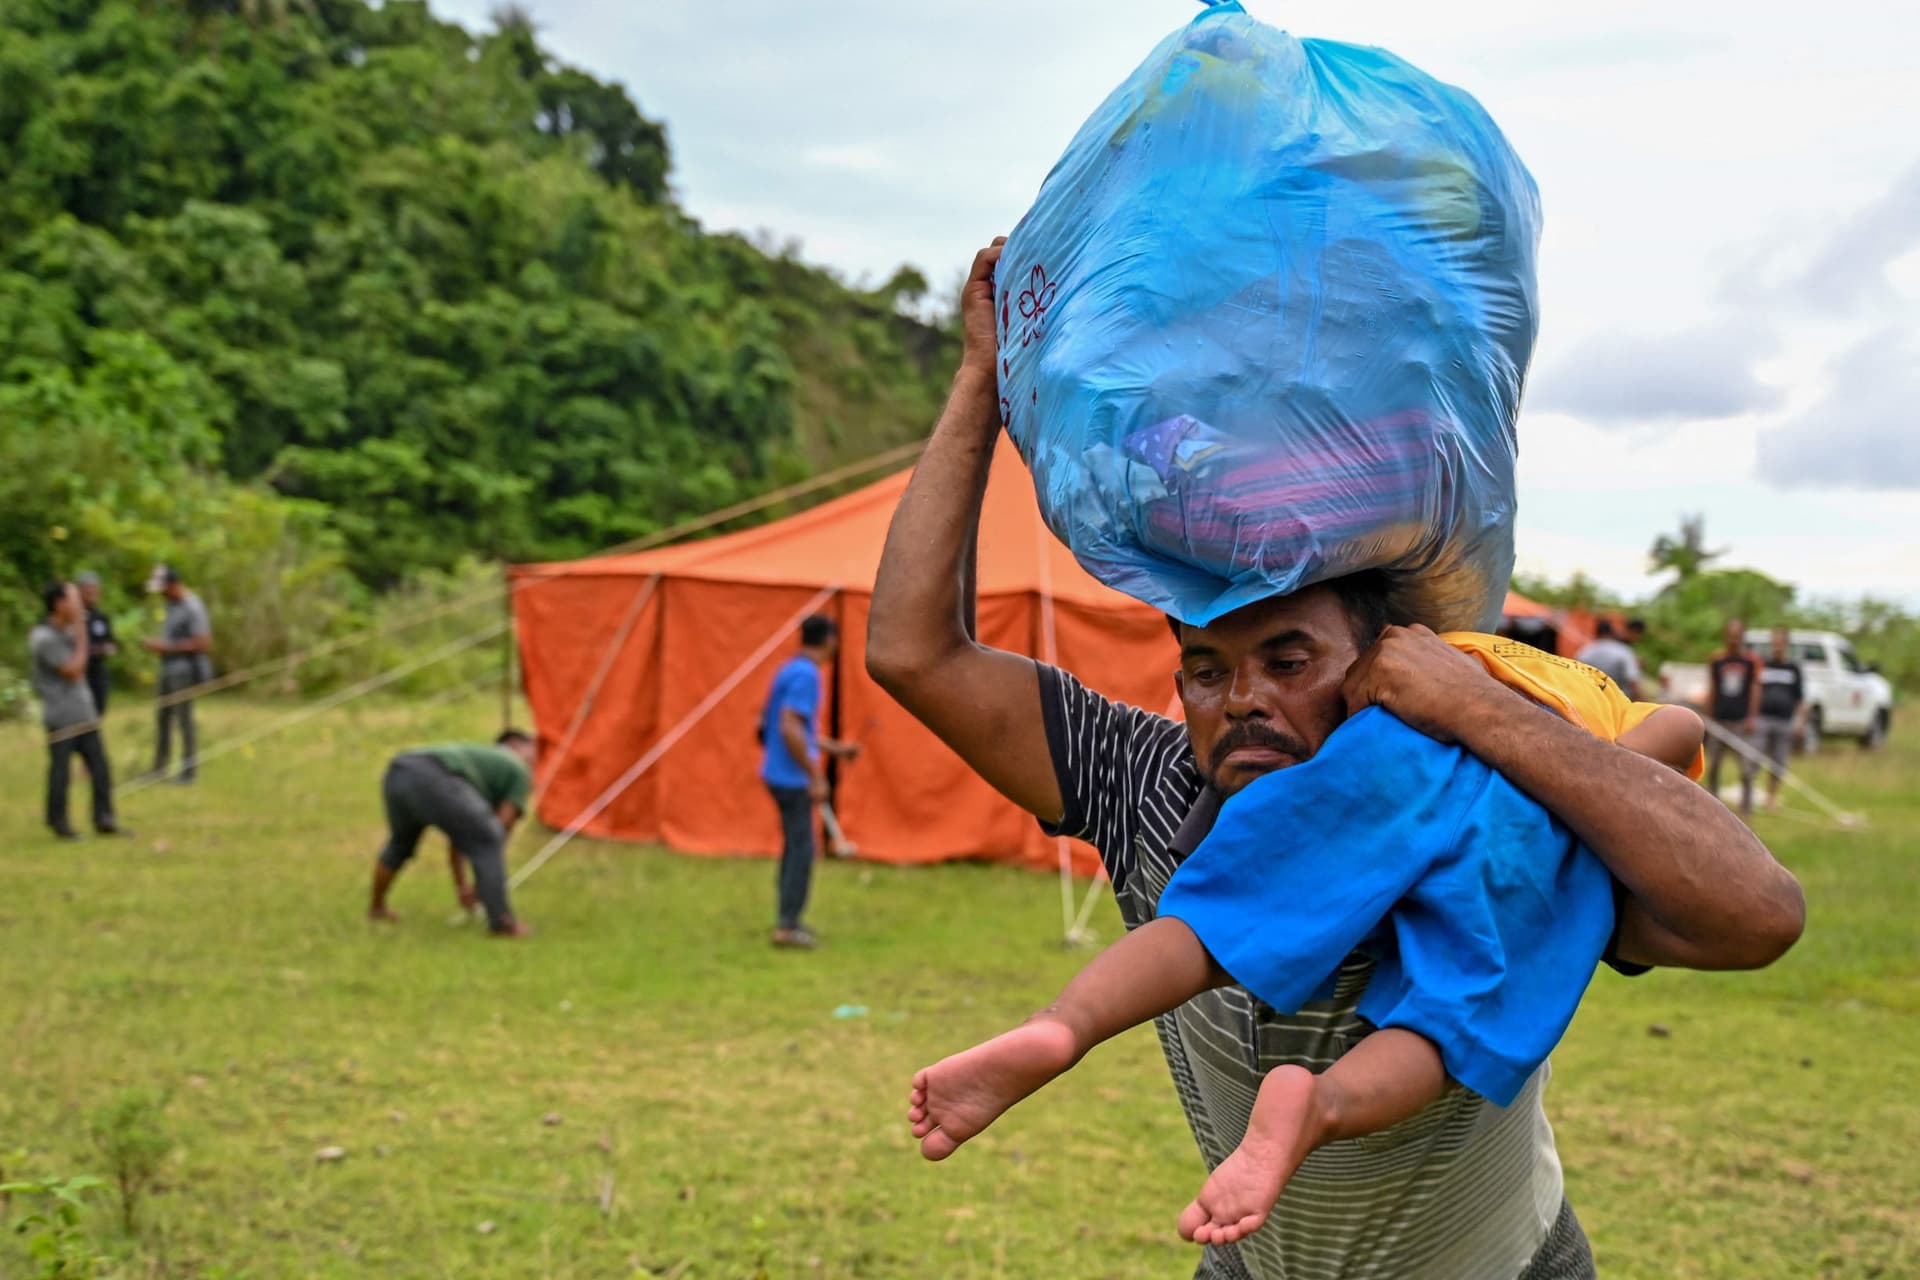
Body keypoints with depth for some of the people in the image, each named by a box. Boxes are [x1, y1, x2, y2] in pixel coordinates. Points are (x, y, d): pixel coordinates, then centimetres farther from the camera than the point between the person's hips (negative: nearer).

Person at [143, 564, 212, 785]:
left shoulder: (192, 607, -17)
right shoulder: (172, 604, 12)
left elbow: (203, 643, -21)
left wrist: (168, 647, -18)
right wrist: (158, 644, 5)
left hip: (185, 672, -9)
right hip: (168, 670, 9)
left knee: (184, 719, -4)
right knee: (163, 718, 13)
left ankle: (189, 770, 3)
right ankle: (160, 766, 22)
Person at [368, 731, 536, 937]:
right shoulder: (518, 771, 21)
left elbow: (457, 833, 42)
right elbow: (501, 832, 13)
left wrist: (459, 884, 46)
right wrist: (481, 884, 22)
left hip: (397, 774, 8)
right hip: (432, 780, -8)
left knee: (400, 844, 34)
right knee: (487, 842, 2)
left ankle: (376, 907, 49)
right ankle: (501, 922, -1)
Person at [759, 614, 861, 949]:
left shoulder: (791, 670, 12)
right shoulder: (806, 675, -17)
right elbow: (790, 728, -25)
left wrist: (837, 748, 27)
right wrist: (815, 775, -21)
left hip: (780, 774, 10)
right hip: (792, 778, -10)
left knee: (794, 847, 17)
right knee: (801, 849, -4)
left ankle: (787, 919, 24)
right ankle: (787, 926, -1)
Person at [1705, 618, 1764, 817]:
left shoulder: (1752, 661, 3)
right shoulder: (1716, 661, 8)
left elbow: (1755, 690, 1)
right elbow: (1711, 691, 11)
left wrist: (1752, 717, -7)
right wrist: (1709, 717, 8)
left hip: (1742, 721, -2)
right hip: (1719, 720, 2)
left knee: (1746, 767, -5)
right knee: (1713, 765, 4)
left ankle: (1746, 806, 2)